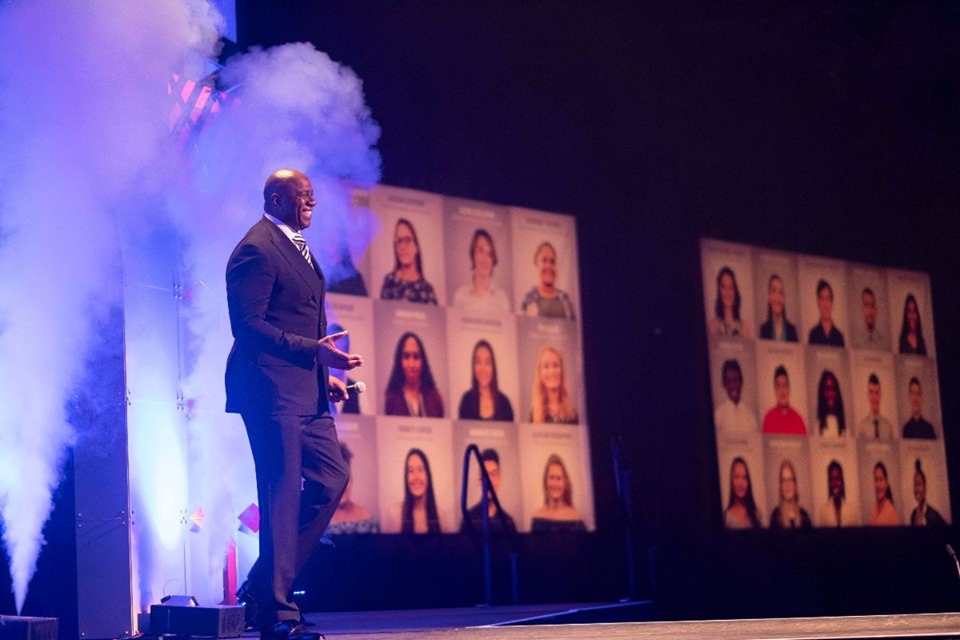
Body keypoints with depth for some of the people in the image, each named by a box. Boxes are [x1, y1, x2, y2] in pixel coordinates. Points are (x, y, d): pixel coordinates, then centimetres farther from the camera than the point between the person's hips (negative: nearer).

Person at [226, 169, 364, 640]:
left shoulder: (295, 247, 21)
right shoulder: (257, 249, -11)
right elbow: (248, 324, -18)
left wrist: (324, 372, 15)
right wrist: (314, 351, -22)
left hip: (306, 392, 10)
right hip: (272, 389, -10)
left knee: (332, 478, 8)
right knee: (283, 494, -7)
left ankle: (264, 585, 15)